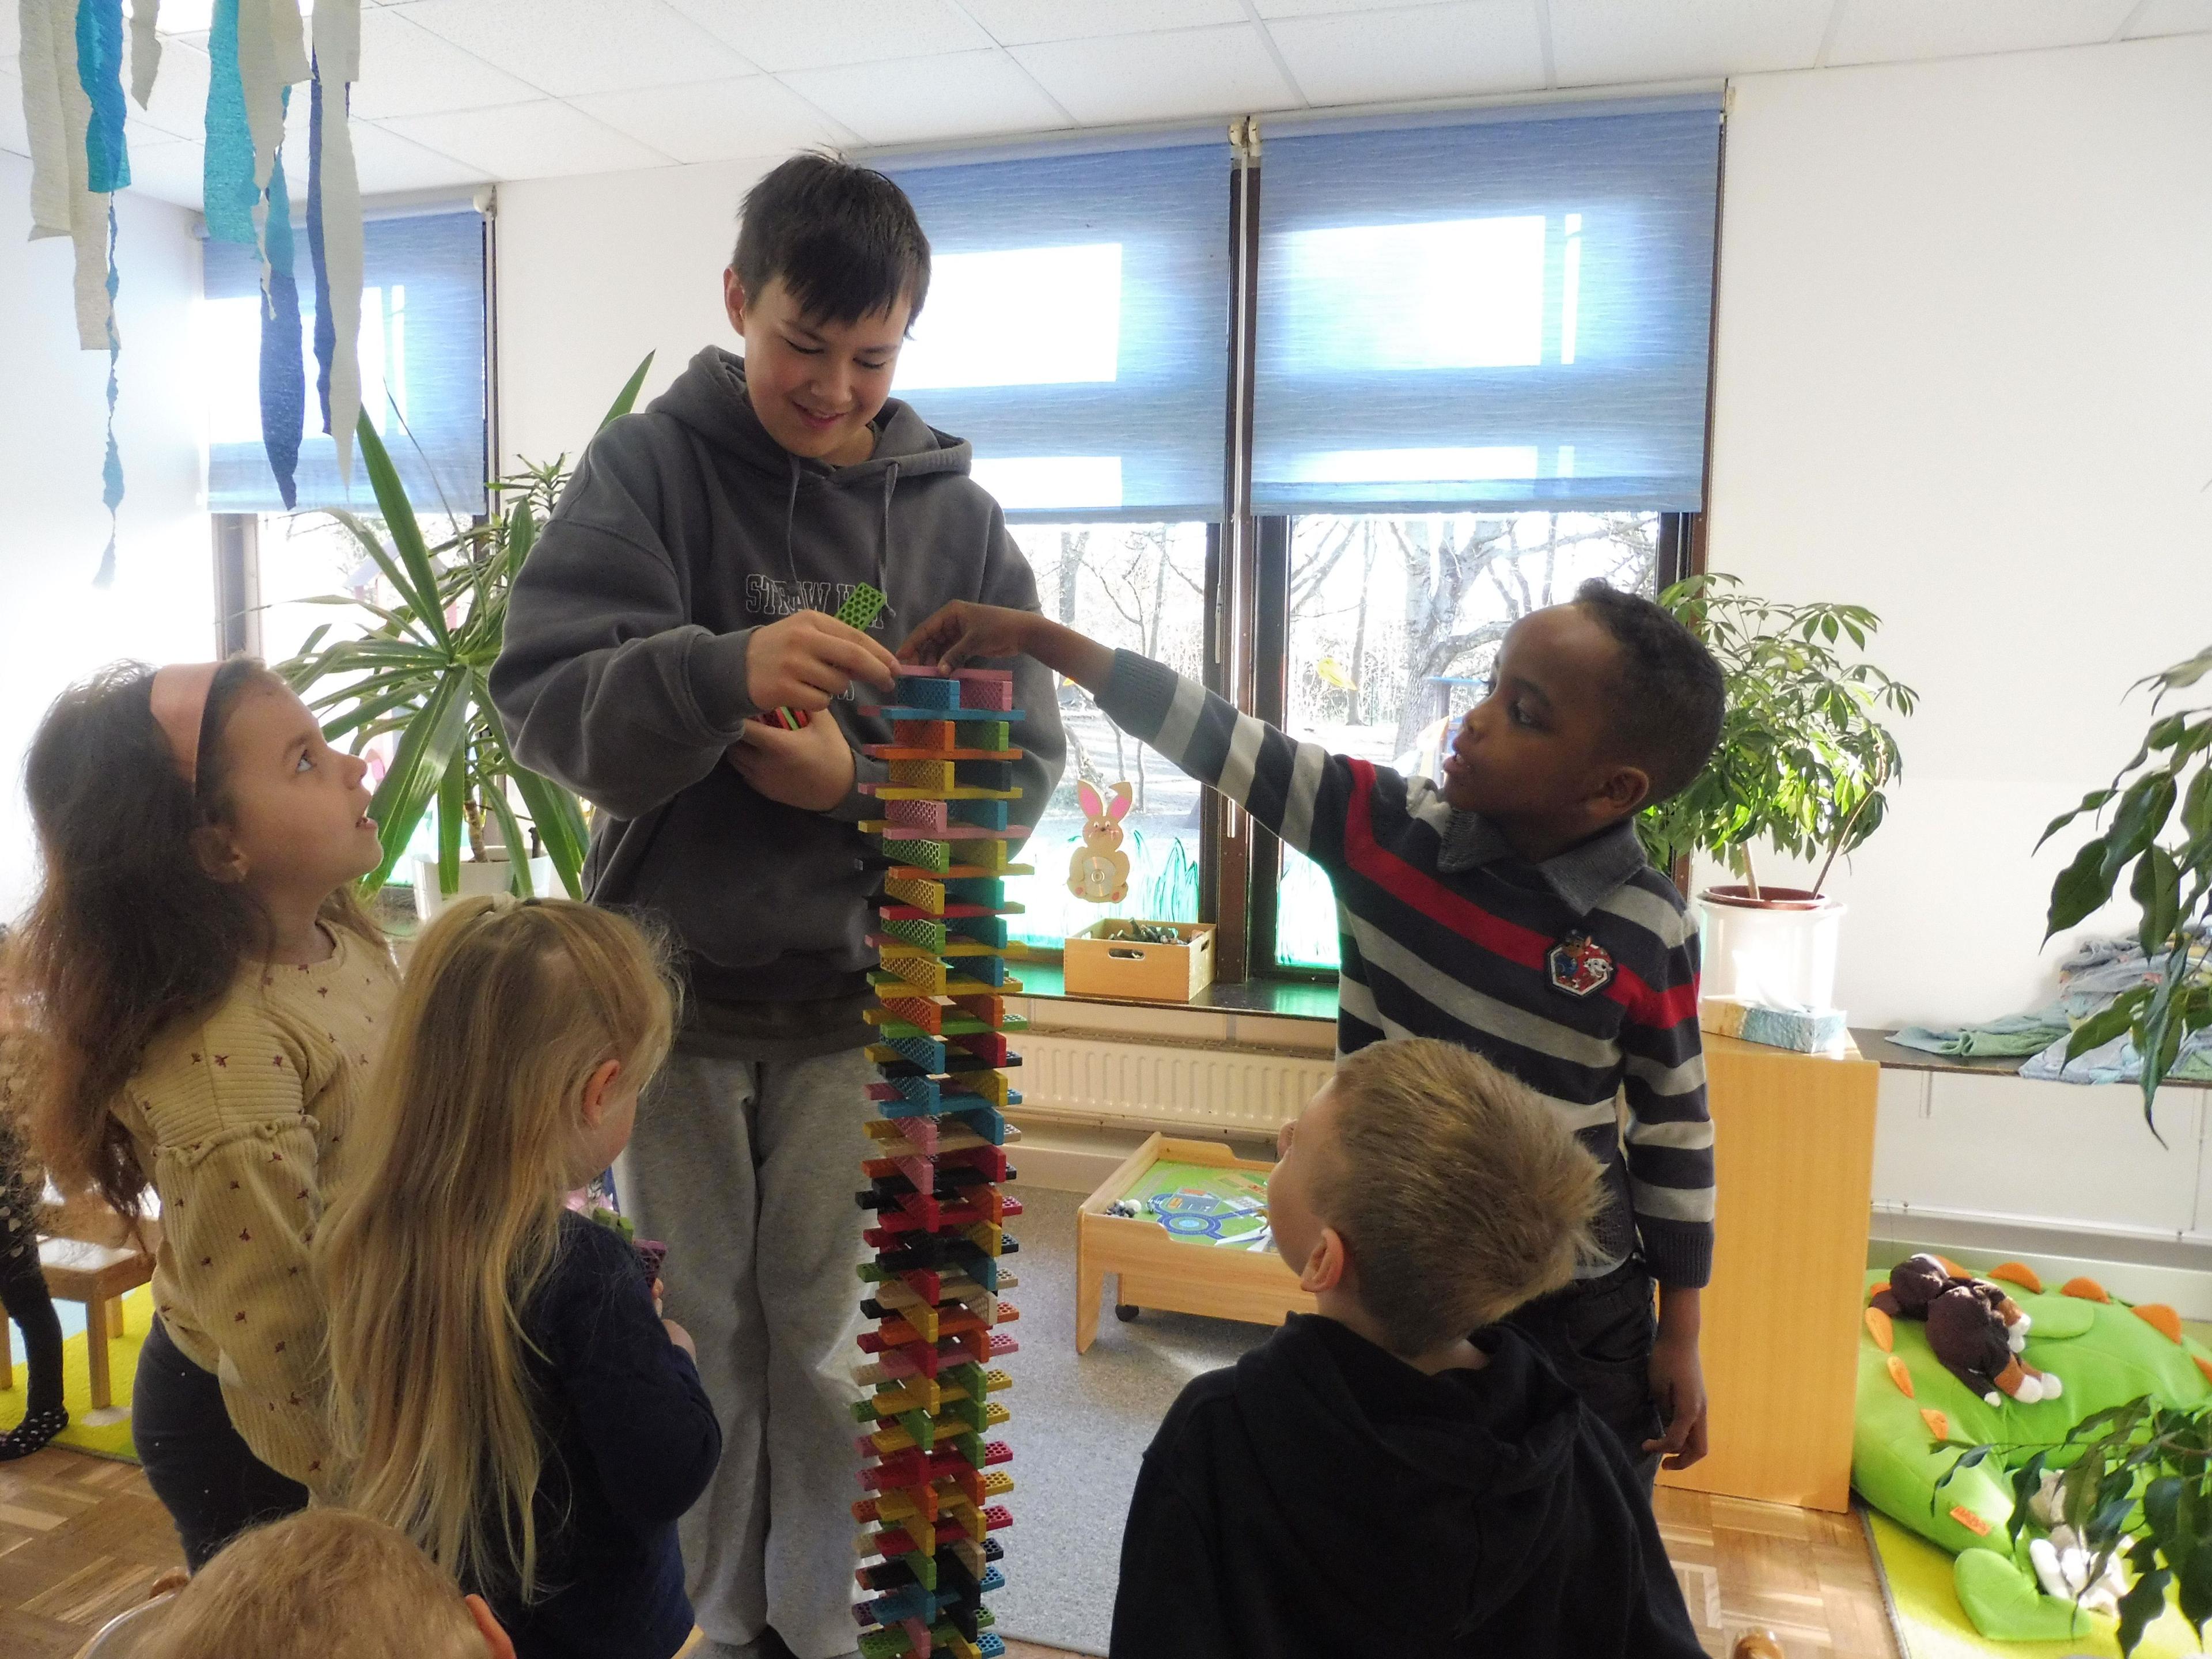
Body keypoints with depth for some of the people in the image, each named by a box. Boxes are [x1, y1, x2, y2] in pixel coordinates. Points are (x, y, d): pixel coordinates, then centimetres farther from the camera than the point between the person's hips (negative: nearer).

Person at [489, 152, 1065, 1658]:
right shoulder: (652, 466, -3)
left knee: (829, 1343, 10)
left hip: (862, 996, 1)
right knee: (700, 1333, 14)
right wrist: (727, 668, -33)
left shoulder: (955, 513, 2)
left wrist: (856, 786, -18)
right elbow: (546, 699, -15)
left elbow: (1020, 767, -1)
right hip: (672, 983, 0)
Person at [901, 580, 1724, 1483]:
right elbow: (1214, 736, -13)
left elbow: (1676, 1126, -5)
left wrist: (1681, 1332, 1)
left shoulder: (1649, 934, -15)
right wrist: (1033, 634, -15)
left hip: (1576, 1315, -2)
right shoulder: (1383, 825, -12)